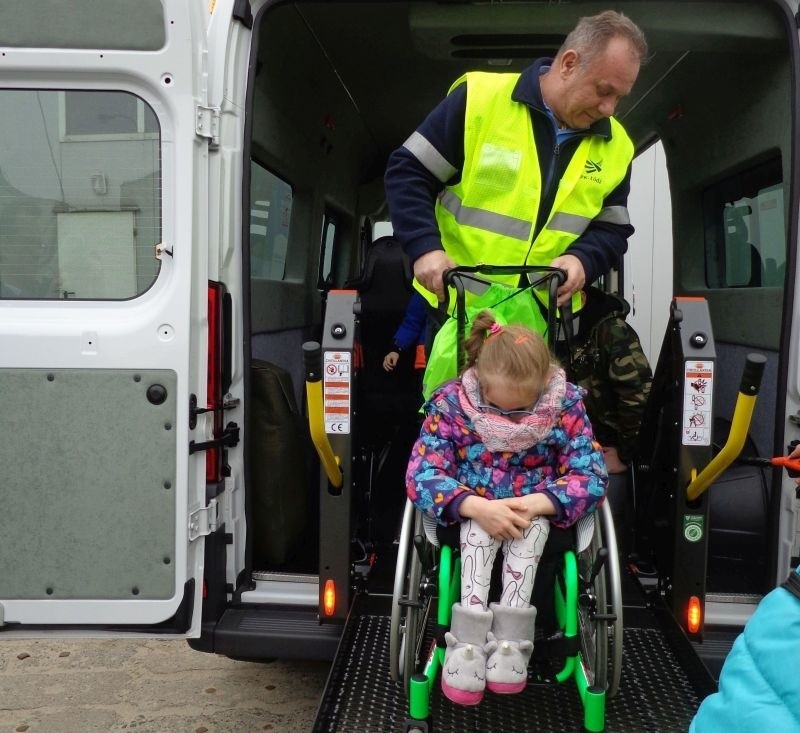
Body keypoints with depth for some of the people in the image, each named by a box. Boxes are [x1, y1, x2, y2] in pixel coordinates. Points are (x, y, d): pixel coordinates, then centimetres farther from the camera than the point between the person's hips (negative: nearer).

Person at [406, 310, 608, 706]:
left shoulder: (565, 404, -14)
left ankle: (509, 637, -35)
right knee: (478, 530, -35)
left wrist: (533, 504, -33)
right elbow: (422, 473, -20)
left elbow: (591, 476, -15)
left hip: (535, 509, 1)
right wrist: (478, 507, -36)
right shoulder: (452, 402, -17)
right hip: (474, 508, 0)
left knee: (534, 527, -34)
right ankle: (468, 640, -36)